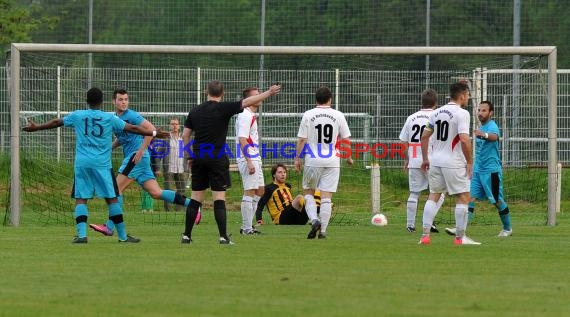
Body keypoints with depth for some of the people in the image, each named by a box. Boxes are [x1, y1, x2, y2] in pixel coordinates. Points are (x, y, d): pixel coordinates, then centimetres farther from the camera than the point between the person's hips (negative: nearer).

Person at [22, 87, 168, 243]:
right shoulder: (109, 118, 3)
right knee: (112, 199, 4)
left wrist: (36, 127, 34)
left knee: (81, 199, 2)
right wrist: (154, 133, 18)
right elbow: (132, 128, 7)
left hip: (81, 164, 1)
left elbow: (56, 122, 20)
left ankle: (82, 234, -11)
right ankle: (123, 236, 8)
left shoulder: (77, 116, 7)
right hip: (102, 164, -1)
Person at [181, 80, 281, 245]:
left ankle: (187, 235, 9)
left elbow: (185, 135, 9)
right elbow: (247, 102, -9)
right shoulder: (223, 108, -6)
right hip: (217, 158, -4)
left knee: (196, 198, 9)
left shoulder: (195, 111, 7)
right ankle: (223, 236, -10)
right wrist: (269, 93, -3)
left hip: (198, 157, 4)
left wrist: (190, 157, 17)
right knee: (219, 197, -4)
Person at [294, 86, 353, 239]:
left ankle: (314, 219, -8)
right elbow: (346, 139, 5)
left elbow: (302, 140, -3)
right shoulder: (338, 116, 1)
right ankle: (323, 230, 1)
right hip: (332, 161, 1)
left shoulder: (308, 115, -2)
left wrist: (297, 158, 6)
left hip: (313, 161, -1)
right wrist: (348, 157, 19)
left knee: (308, 192, 14)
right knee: (326, 197, 2)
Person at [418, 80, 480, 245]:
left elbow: (424, 136, 13)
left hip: (435, 160, 7)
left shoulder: (436, 113, 9)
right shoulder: (462, 114, -12)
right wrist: (469, 162, -11)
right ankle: (460, 237, 4)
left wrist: (425, 159, 22)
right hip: (453, 162, -7)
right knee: (463, 197, 4)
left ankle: (425, 235, 6)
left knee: (433, 196, 13)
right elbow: (464, 140, -21)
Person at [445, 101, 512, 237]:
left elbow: (494, 136, -37)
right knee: (470, 197, -4)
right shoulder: (481, 127, 14)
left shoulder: (492, 126, -12)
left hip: (491, 170, -8)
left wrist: (484, 135, -58)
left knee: (498, 201, 2)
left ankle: (507, 229, 18)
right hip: (477, 169, 8)